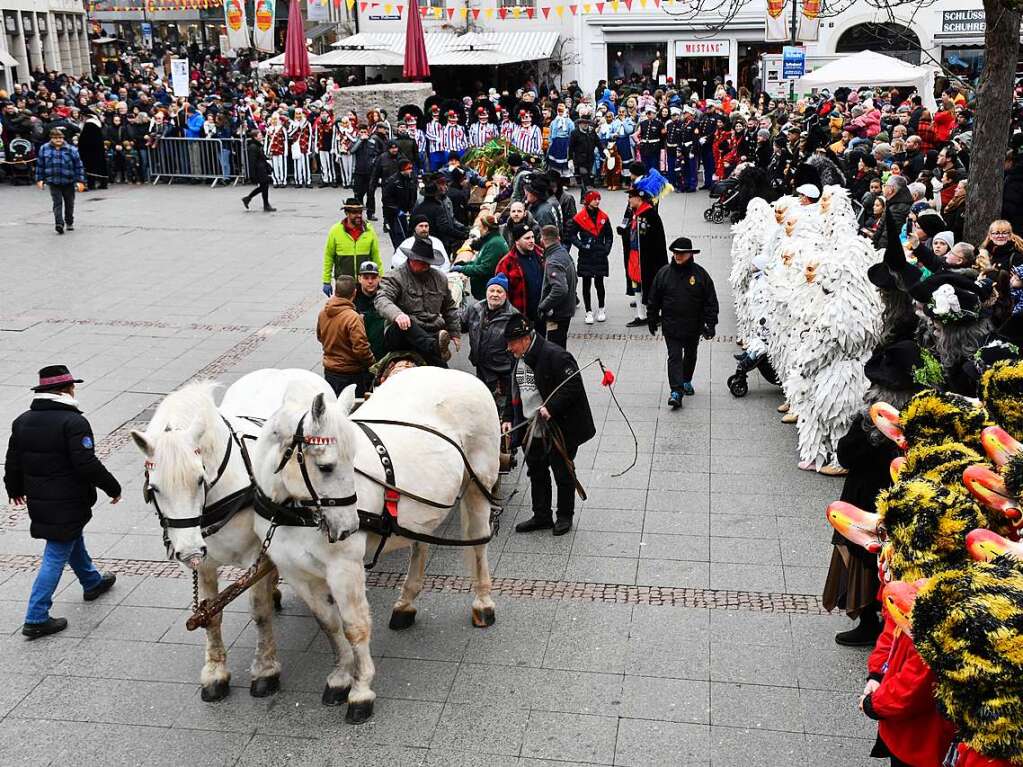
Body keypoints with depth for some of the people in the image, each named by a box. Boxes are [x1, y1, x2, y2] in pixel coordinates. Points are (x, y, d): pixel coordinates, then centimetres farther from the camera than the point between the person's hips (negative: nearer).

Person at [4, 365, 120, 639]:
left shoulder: (22, 421, 3)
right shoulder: (73, 422, -21)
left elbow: (13, 461, 12)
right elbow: (87, 465, -24)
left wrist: (15, 489, 29)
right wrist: (113, 488, -10)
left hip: (38, 501, 8)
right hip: (67, 504, -8)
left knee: (74, 541, 29)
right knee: (56, 556, 0)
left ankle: (92, 583, 49)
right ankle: (36, 619, 2)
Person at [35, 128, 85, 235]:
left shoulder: (71, 150, -5)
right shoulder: (44, 149, 1)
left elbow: (79, 166, -2)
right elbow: (40, 165, 10)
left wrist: (80, 181, -6)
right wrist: (39, 179, 9)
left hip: (68, 182, 0)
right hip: (53, 183, 0)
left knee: (69, 204, 13)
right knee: (57, 203, -11)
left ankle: (69, 223, 31)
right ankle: (59, 223, -18)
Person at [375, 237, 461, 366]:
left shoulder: (440, 278, 17)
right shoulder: (395, 278, -2)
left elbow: (449, 308, 29)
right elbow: (382, 300, -21)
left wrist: (455, 333, 24)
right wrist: (397, 314, -41)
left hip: (432, 335, 5)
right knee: (403, 324, -41)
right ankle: (435, 347, -56)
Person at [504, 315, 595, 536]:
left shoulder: (555, 356, -20)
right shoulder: (519, 360, 8)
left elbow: (573, 386, -23)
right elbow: (515, 393, 18)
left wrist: (550, 408, -28)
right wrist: (508, 418, 8)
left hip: (561, 429, -8)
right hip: (534, 430, 8)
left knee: (563, 473, 7)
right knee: (536, 472, 15)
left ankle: (565, 516, 23)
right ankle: (542, 516, 28)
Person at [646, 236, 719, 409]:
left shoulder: (700, 273, -6)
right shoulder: (664, 273, -4)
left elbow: (711, 301, -2)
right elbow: (653, 299, 6)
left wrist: (710, 324, -6)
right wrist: (652, 320, 9)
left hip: (693, 326, 1)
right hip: (671, 326, -1)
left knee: (690, 355, 19)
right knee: (674, 357, -8)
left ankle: (686, 381, 40)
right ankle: (676, 391, -12)